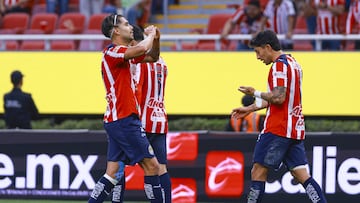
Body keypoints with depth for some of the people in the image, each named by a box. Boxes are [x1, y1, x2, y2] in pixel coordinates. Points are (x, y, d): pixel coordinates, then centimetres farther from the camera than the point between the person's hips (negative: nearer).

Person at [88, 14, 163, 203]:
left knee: (112, 173, 5)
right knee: (151, 165, -7)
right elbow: (141, 49, -30)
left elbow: (152, 56, 28)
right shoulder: (112, 52, -12)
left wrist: (155, 39, 8)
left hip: (116, 121, 10)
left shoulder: (126, 53, 17)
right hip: (124, 121, -10)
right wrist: (151, 34, -9)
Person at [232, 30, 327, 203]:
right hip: (296, 130, 9)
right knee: (302, 174, 3)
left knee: (259, 170, -3)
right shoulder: (293, 63, 18)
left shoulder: (279, 65, -11)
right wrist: (250, 108, 26)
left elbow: (278, 98, -21)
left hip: (277, 130, -9)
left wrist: (256, 93, -6)